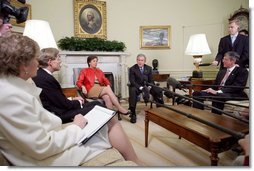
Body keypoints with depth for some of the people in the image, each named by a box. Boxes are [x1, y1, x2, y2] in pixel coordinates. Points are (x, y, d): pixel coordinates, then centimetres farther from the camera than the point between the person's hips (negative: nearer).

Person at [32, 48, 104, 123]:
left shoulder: (39, 74, 5)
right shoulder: (47, 79, -24)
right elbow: (64, 104, -18)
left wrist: (72, 99, 7)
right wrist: (78, 102, -1)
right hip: (60, 115, -10)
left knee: (97, 103, 9)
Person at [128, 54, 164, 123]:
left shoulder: (149, 68, 5)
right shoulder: (132, 69, -6)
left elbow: (151, 80, 4)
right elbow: (132, 81, -13)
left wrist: (149, 87, -20)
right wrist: (141, 88, -29)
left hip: (147, 86, 3)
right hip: (136, 86, -3)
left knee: (158, 91, -19)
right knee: (132, 92, -36)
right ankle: (133, 114, -28)